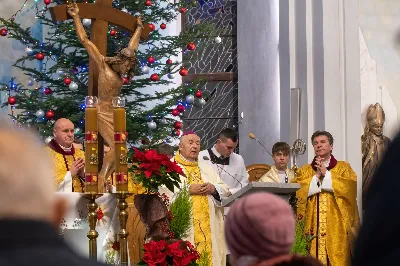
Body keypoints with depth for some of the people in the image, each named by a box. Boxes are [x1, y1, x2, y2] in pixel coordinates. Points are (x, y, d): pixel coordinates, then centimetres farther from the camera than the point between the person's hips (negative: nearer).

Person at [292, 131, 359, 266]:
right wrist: (317, 176, -6)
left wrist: (326, 174, -6)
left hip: (336, 225, -1)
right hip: (312, 225, 1)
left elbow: (350, 187, -7)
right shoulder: (304, 170, 15)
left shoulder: (343, 167, 12)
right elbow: (295, 191, -1)